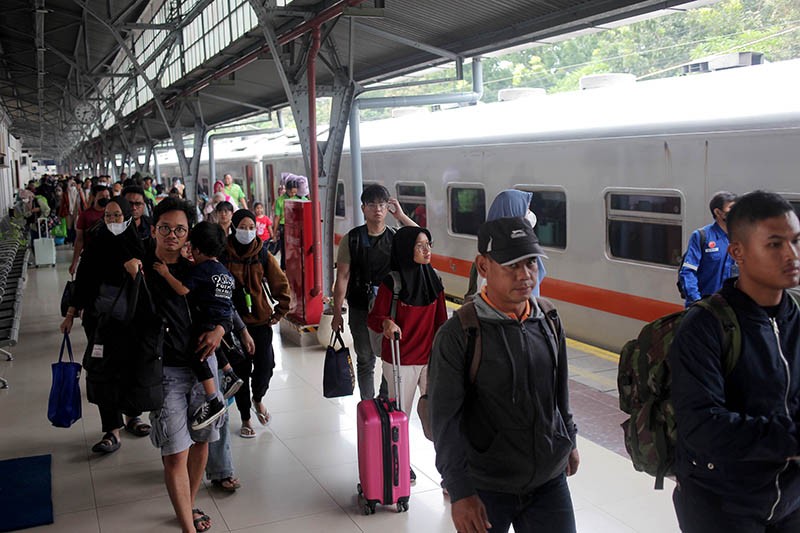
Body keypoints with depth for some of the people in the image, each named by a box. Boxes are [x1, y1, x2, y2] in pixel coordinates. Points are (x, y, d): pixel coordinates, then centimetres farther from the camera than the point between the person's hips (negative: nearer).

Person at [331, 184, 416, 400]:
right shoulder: (351, 239, -2)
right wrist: (337, 313, -3)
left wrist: (401, 216, -19)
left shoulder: (396, 238, 2)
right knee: (365, 360, 12)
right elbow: (343, 277, -2)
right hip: (359, 309, 0)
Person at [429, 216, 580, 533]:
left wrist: (569, 440, 20)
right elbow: (445, 420, -16)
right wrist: (459, 492, -18)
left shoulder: (548, 318, -1)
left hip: (550, 481, 4)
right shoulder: (458, 335, -17)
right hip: (486, 488, -4)